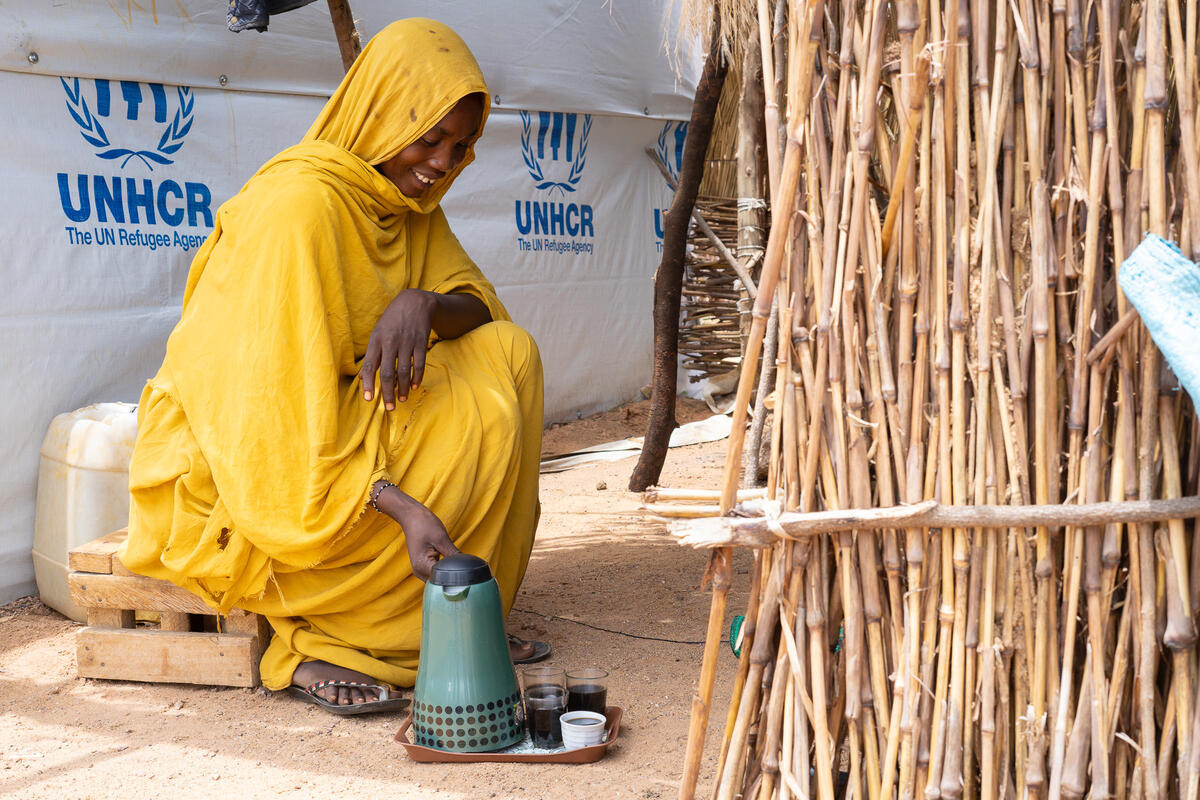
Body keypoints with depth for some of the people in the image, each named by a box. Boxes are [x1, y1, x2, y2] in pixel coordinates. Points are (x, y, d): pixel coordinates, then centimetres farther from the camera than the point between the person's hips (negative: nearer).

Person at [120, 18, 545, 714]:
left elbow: (482, 309, 1)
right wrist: (403, 507, -35)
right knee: (476, 416, -23)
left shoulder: (407, 199, 6)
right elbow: (277, 398, -28)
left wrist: (424, 304, -24)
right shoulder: (298, 202, -23)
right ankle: (322, 642, -19)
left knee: (509, 353, -8)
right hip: (239, 468, -8)